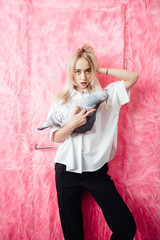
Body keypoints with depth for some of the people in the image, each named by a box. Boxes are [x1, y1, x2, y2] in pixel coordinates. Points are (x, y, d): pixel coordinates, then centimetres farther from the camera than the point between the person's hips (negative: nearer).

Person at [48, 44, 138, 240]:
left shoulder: (105, 95, 6)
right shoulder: (61, 100, 7)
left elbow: (133, 77, -1)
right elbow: (56, 137, 2)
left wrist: (100, 69, 1)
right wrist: (73, 124, -18)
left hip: (97, 171, 0)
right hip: (67, 170, 1)